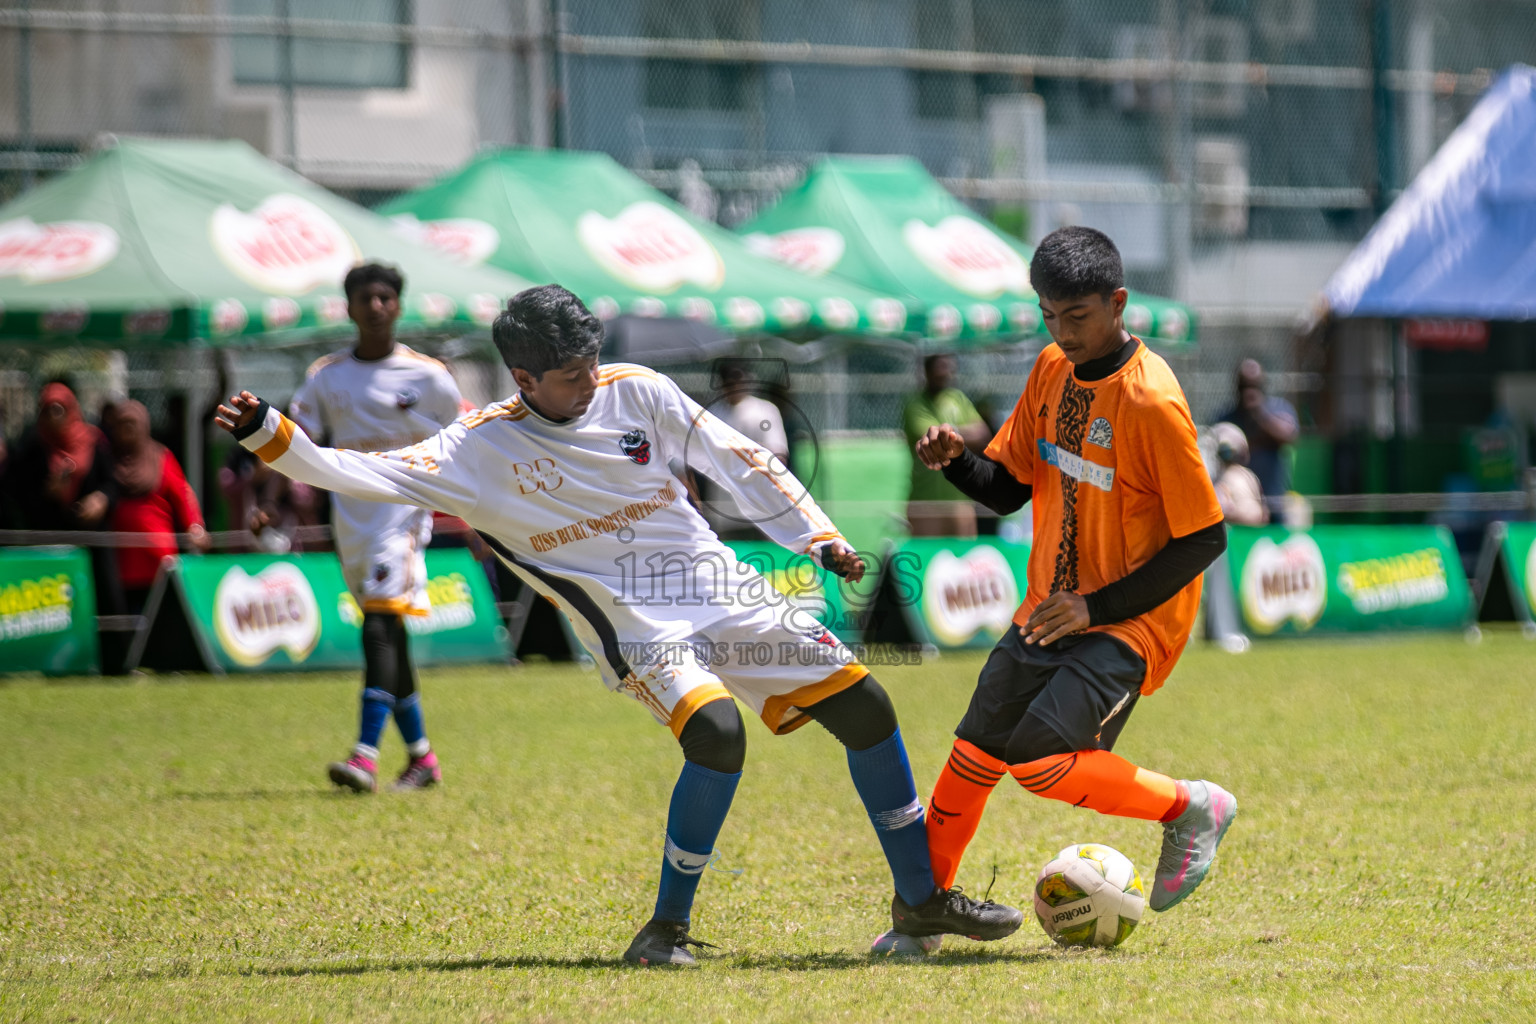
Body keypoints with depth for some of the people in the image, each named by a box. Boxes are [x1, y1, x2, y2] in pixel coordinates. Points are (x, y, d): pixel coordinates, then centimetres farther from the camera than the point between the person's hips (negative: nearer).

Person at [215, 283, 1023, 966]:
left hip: (716, 587, 5)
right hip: (631, 623, -5)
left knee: (863, 703, 0)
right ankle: (667, 928, -16)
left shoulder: (635, 392, 0)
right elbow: (373, 475, -16)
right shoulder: (481, 450, -8)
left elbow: (735, 461, 7)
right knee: (716, 731, -32)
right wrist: (270, 434, -28)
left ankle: (922, 898, 15)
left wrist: (816, 535, 4)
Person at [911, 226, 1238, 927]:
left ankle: (1191, 809, -4)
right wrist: (956, 461, -9)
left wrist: (1097, 607, -19)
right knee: (973, 756, 7)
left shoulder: (1152, 403, -20)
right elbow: (1008, 488, 13)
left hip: (1131, 621, -7)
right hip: (1050, 610, 7)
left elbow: (1204, 539, -17)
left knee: (1037, 761, -22)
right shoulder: (1052, 370, 3)